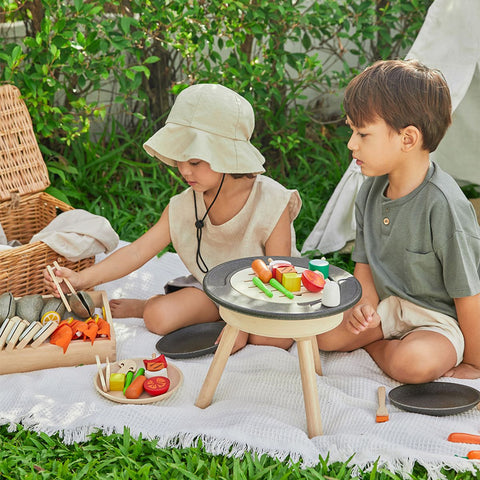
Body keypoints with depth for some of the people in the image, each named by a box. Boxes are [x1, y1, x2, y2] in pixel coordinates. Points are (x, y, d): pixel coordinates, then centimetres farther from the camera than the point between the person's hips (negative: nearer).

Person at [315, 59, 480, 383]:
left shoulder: (442, 204, -25)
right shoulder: (371, 190, -1)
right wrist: (366, 306, -11)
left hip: (440, 318, -6)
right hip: (387, 306, 6)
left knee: (414, 363, -35)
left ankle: (375, 345, -5)